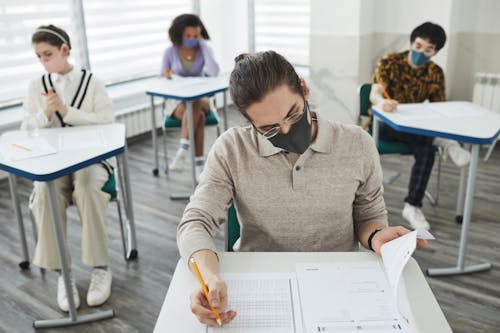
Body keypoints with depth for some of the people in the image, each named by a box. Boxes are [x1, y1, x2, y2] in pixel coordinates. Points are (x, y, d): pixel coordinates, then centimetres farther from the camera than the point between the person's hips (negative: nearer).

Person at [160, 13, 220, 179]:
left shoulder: (204, 50, 0)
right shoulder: (170, 52, 1)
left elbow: (214, 72, -21)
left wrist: (203, 43, -15)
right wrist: (166, 76, -20)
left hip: (201, 100, 0)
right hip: (177, 102, 0)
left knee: (194, 105, -37)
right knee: (198, 116, -34)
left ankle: (183, 152, -37)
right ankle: (199, 165, -36)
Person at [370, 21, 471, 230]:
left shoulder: (435, 73, 0)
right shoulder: (390, 62, -11)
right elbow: (374, 94, -26)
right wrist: (383, 103, -52)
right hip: (385, 123, -3)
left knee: (426, 150, -29)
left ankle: (412, 206, -24)